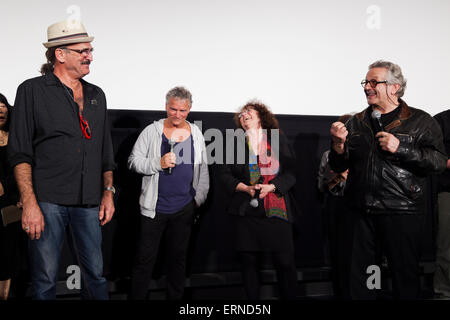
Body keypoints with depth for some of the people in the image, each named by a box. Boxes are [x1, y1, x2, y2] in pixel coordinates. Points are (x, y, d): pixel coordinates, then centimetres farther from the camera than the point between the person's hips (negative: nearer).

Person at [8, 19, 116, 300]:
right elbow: (20, 153, -5)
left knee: (95, 274, 9)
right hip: (48, 200, -4)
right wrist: (29, 203, -14)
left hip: (89, 203, 4)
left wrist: (108, 192, 10)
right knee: (45, 279, 2)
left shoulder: (96, 95, 15)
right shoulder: (32, 90, 0)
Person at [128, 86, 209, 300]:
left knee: (178, 257, 13)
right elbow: (133, 161, -4)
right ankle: (137, 296, 11)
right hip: (154, 208, -3)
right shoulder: (152, 131, -2)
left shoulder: (196, 134, 8)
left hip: (185, 208, 3)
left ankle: (175, 297, 25)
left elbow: (203, 170, 14)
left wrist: (199, 198, 7)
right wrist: (158, 163, -19)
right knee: (145, 258, -1)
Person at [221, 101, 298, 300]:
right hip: (245, 211, 2)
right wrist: (245, 188, -8)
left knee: (285, 261, -4)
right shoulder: (236, 144, 14)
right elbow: (226, 175, 9)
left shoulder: (278, 140, 9)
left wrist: (272, 186, -12)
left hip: (276, 210, -1)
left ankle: (289, 297, 11)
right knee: (249, 261, 4)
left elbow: (290, 172, 4)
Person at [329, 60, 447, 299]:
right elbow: (338, 167, 13)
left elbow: (439, 161, -8)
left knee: (405, 275, 6)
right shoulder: (356, 123, 13)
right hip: (361, 212, 4)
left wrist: (401, 148, -17)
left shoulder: (421, 122, 2)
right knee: (359, 277, 10)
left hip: (402, 213, -3)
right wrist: (338, 145, -7)